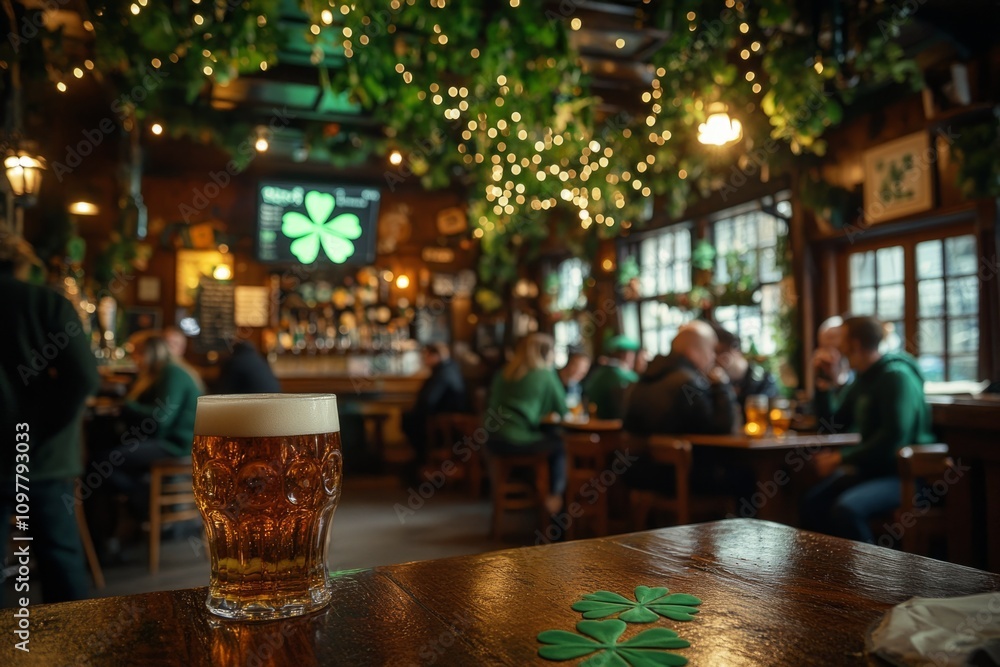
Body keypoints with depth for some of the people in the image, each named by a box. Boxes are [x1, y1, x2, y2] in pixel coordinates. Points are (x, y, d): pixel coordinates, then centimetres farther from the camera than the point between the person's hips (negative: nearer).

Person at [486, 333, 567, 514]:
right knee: (559, 444, 18)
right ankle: (554, 497, 15)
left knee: (546, 435, 29)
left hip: (492, 439, 7)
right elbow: (562, 410, 6)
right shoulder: (544, 375, -3)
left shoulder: (504, 373, 15)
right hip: (516, 441, -7)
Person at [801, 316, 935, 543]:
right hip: (872, 468, 9)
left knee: (846, 510, -30)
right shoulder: (861, 379, 11)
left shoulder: (896, 376, -16)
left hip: (904, 473, -9)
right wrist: (824, 383, 7)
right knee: (813, 501, -6)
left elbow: (894, 438, -25)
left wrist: (841, 459, -21)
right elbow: (834, 423, 18)